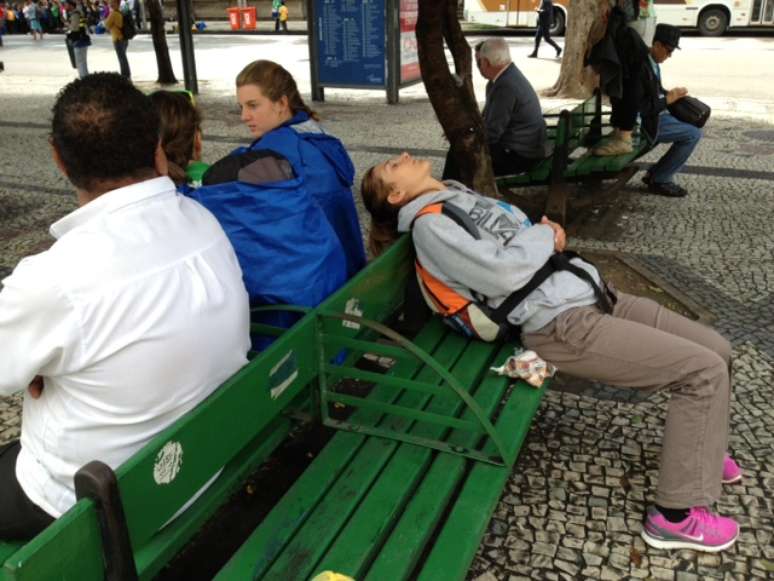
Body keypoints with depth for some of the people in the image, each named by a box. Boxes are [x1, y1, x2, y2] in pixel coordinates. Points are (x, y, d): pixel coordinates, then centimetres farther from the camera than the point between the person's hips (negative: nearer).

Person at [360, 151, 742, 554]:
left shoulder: (463, 198, 17)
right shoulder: (430, 224, -11)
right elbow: (502, 272, -21)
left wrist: (549, 235, 2)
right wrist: (543, 234, -5)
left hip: (592, 293, 9)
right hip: (564, 324, -9)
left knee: (716, 348, 9)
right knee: (704, 371, -13)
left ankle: (700, 451, 33)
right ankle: (677, 517, -2)